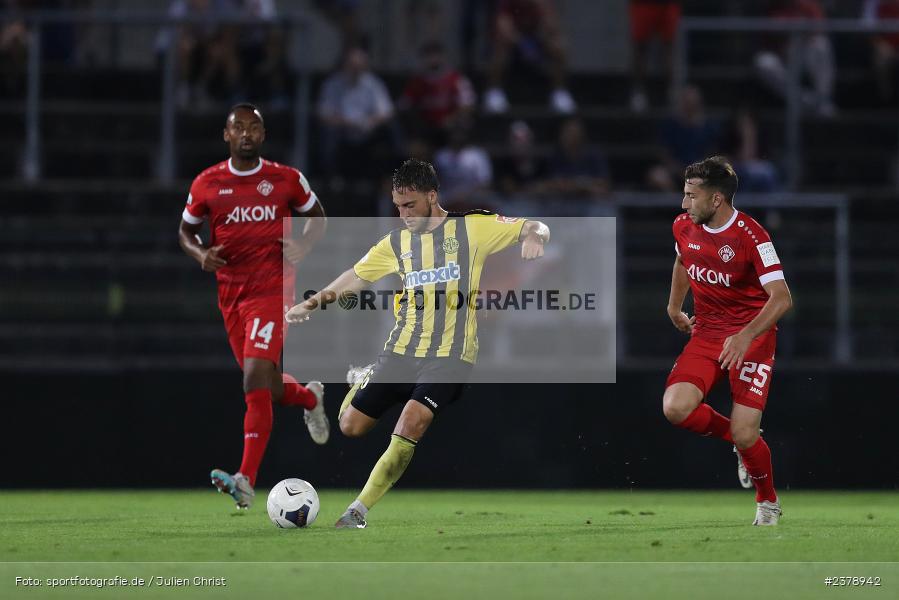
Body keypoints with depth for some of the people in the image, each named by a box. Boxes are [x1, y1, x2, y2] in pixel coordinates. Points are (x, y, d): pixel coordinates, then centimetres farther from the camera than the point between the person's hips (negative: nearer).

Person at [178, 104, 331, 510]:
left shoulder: (286, 180, 1)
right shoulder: (207, 184, 5)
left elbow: (317, 217, 16)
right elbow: (186, 229, 17)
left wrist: (303, 245, -4)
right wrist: (200, 254, -5)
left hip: (272, 289, -4)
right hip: (230, 292, 4)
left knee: (255, 381, -19)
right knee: (267, 388, 12)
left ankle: (246, 481, -23)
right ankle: (310, 397, 50)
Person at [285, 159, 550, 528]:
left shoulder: (471, 228, -1)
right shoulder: (398, 243, 11)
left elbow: (536, 229, -2)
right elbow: (356, 276, 22)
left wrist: (533, 236, -26)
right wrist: (312, 303, 14)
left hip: (449, 355, -4)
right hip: (402, 349, 5)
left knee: (412, 422, -25)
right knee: (350, 426, 2)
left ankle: (358, 512, -18)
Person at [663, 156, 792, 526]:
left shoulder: (750, 236, -19)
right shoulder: (684, 227, 1)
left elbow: (781, 297, -25)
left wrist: (746, 337, -38)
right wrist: (674, 308, 32)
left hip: (752, 335, -5)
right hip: (706, 332, 6)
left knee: (744, 436, -15)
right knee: (675, 409, -20)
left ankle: (768, 502, 16)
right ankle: (739, 439, 10)